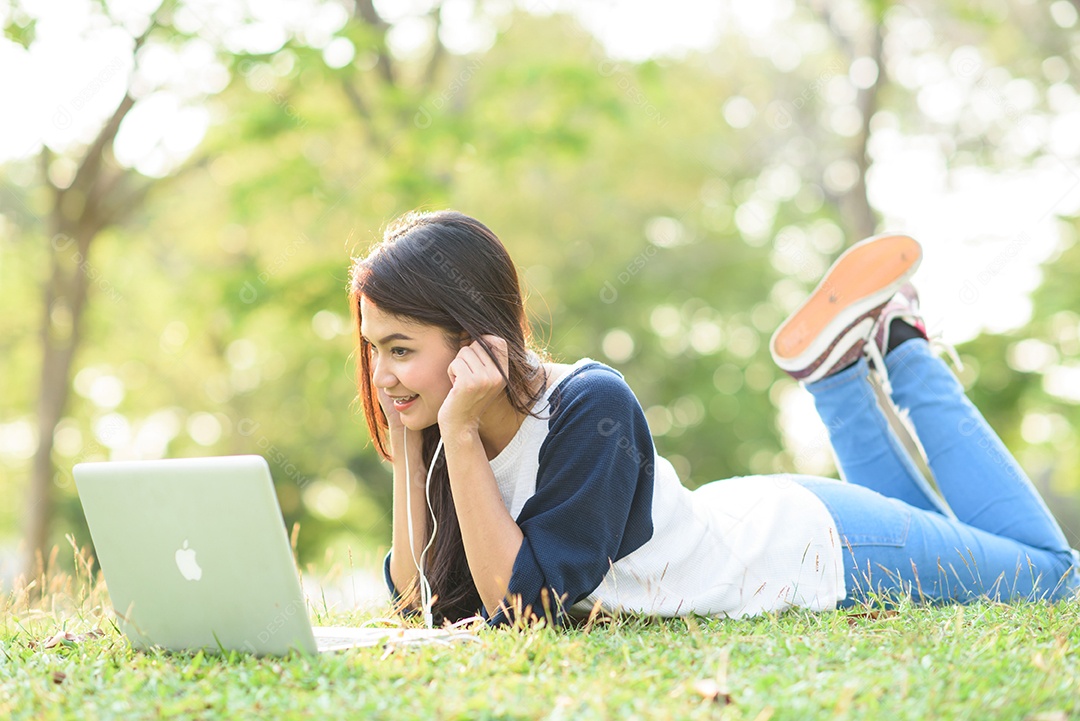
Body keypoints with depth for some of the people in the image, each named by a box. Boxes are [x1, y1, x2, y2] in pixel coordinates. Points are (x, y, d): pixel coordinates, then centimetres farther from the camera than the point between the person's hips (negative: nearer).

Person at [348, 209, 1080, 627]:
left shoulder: (589, 408, -37)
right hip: (738, 525, 7)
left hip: (818, 550, -7)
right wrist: (406, 439, -24)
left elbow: (525, 604, -36)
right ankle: (843, 369, 29)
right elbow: (423, 597, -15)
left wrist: (460, 433, -41)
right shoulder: (461, 419, -17)